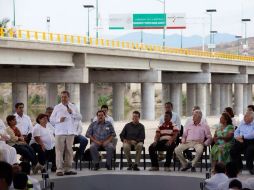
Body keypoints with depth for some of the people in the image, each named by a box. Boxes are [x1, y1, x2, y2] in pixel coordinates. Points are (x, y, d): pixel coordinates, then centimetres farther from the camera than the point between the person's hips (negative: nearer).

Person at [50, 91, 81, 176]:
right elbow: (51, 119, 5)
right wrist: (59, 120, -13)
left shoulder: (73, 107, 13)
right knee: (59, 151, -8)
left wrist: (72, 113, -8)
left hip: (70, 132, 3)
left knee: (69, 151, 7)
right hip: (60, 132, -3)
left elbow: (80, 118, 7)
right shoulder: (57, 107, 7)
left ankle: (67, 169, 15)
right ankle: (59, 169, -8)